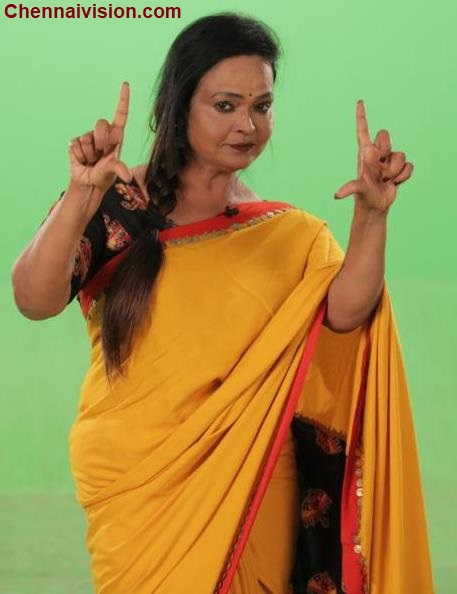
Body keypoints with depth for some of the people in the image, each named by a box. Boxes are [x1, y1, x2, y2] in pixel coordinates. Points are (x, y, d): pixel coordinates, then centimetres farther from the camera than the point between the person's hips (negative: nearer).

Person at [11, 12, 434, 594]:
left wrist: (371, 214, -27)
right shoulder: (116, 204, -5)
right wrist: (81, 195, -32)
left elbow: (344, 314, -13)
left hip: (249, 493, 2)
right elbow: (35, 301, -18)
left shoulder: (289, 235, 4)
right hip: (132, 486, -2)